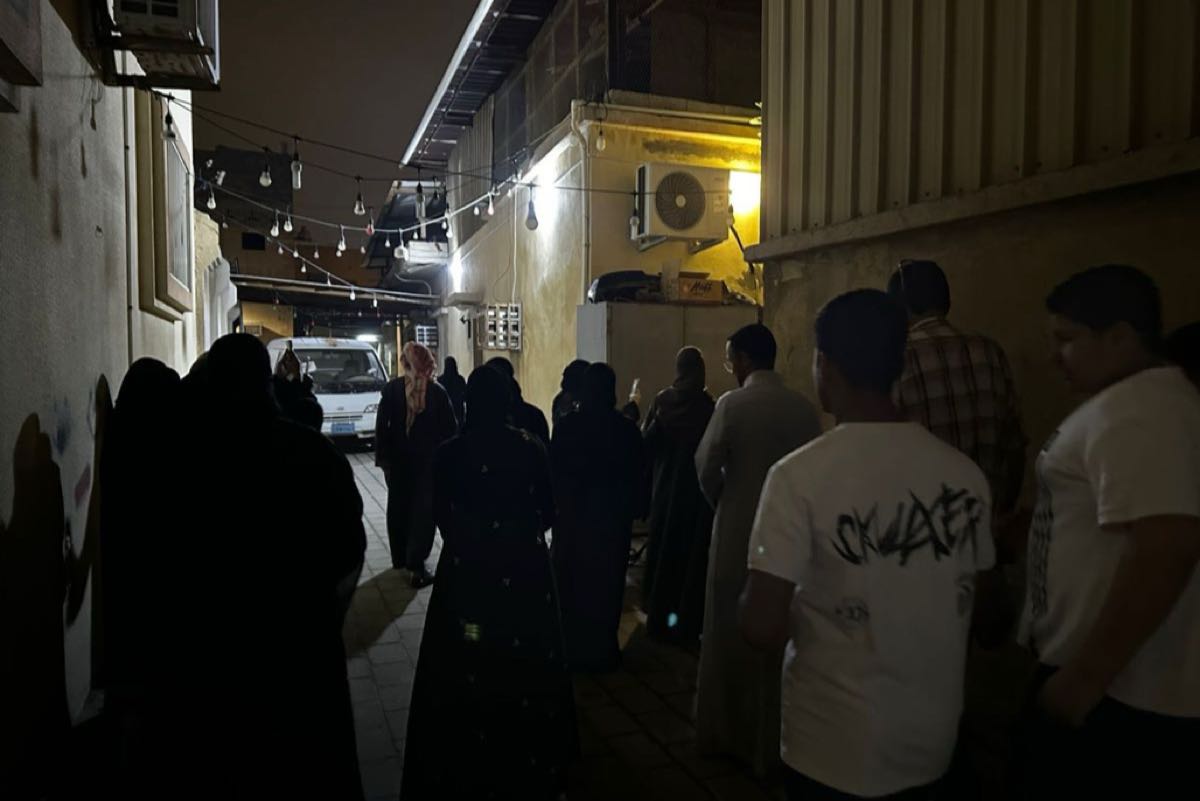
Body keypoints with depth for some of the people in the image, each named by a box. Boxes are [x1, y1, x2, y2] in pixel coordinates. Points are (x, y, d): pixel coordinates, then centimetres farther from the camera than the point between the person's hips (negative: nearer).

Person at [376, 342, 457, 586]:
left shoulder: (391, 389, -6)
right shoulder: (438, 392, -7)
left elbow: (381, 426, -6)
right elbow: (450, 429, -5)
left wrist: (382, 457, -1)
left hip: (398, 460, 2)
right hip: (429, 460, -2)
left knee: (398, 509, 17)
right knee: (423, 510, 1)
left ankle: (400, 559, 29)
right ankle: (416, 566, -6)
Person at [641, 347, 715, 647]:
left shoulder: (662, 402, -5)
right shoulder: (708, 406, -13)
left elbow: (646, 445, -5)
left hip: (665, 488, 3)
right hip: (696, 490, -3)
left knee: (662, 551, 16)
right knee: (692, 556, 5)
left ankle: (658, 619, 25)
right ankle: (686, 626, 8)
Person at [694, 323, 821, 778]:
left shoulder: (733, 404, -12)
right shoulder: (804, 408, -2)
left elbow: (706, 466, -11)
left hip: (739, 532, -3)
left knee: (731, 637, 12)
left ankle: (727, 734, 26)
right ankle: (771, 742, 27)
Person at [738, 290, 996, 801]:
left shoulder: (800, 475, -21)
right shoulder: (965, 474, -6)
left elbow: (763, 628, -21)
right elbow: (971, 607, 6)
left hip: (834, 749, -4)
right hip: (933, 740, 5)